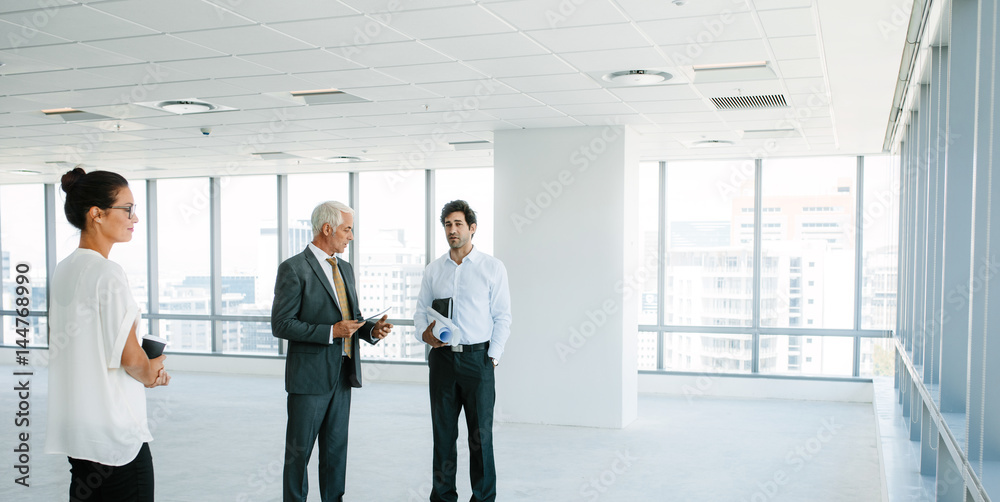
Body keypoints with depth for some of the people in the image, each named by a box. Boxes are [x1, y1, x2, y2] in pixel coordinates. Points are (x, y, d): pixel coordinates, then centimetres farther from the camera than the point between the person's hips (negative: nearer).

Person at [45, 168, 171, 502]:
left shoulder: (62, 271, 9)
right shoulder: (108, 273, -17)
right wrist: (150, 373, 5)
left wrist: (145, 369, 10)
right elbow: (131, 358, -16)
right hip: (115, 433, -8)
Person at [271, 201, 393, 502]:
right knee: (299, 449, 4)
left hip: (342, 374, 7)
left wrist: (372, 330, 0)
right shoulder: (293, 269, -10)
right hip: (309, 375, -7)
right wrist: (331, 332, -20)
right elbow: (281, 325, -15)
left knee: (336, 447, 12)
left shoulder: (345, 269, 14)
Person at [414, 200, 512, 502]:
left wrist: (492, 357, -7)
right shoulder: (433, 270, 11)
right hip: (442, 357, 3)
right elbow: (420, 311, 13)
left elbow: (502, 317, 0)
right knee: (443, 432, 8)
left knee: (481, 433, 1)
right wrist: (425, 333, -8)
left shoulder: (493, 267, 2)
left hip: (477, 356, -3)